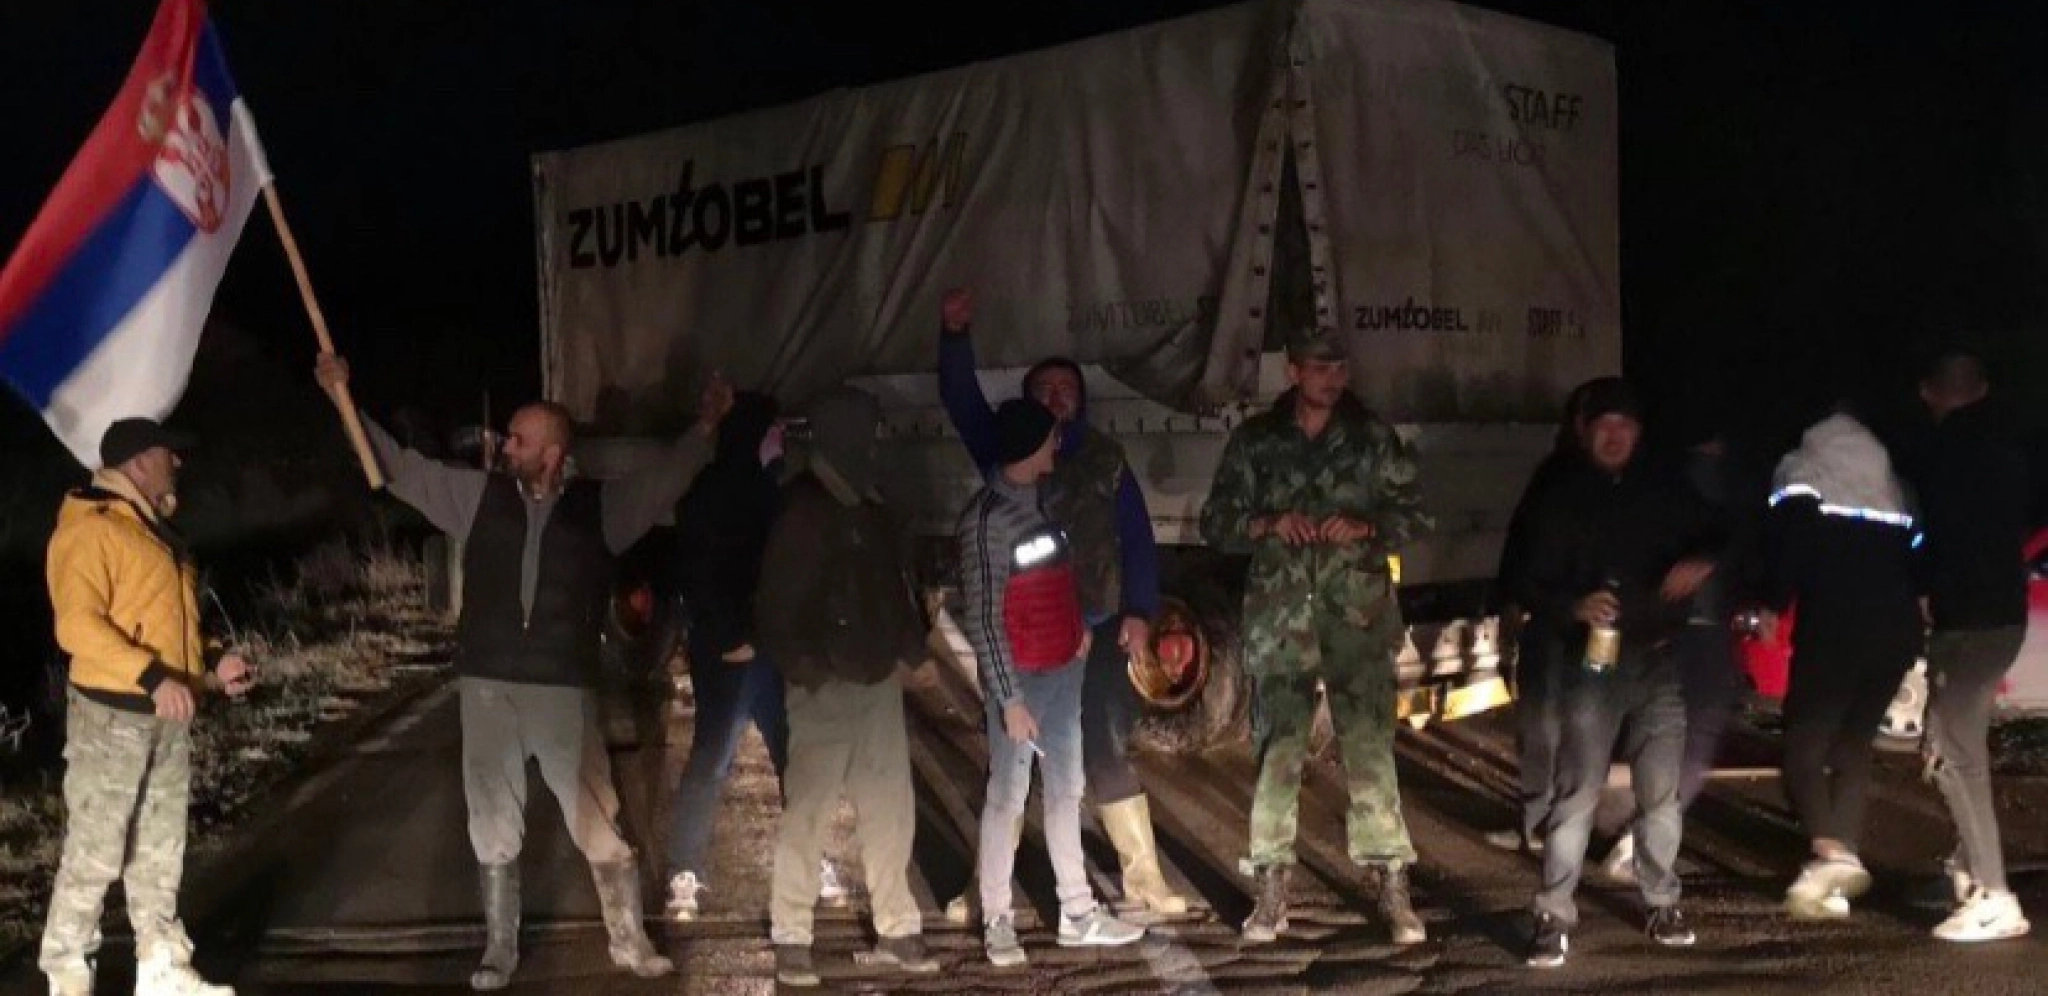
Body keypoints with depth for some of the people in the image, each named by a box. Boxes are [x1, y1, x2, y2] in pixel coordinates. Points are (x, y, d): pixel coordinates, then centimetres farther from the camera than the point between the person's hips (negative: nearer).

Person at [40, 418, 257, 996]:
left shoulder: (154, 532, 19)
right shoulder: (90, 529, -11)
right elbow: (77, 624, -22)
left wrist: (210, 664, 10)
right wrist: (153, 677, -30)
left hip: (168, 720, 9)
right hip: (111, 716, -9)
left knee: (160, 855, 13)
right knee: (93, 855, -6)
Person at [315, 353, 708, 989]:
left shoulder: (599, 507, 0)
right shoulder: (479, 495, 5)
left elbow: (666, 478, 6)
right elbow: (400, 468, 9)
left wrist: (705, 427, -7)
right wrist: (345, 400, 6)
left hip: (564, 689, -2)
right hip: (487, 686, 2)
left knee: (600, 823, 0)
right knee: (494, 827, 10)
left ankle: (628, 941, 15)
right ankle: (500, 950, 22)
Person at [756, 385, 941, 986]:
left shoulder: (868, 509, 13)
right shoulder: (802, 513, -12)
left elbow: (895, 585, 19)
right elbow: (777, 605, -15)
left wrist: (911, 648, 9)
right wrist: (803, 666, -17)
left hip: (879, 680, 8)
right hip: (827, 688, -8)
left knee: (890, 810, 10)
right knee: (807, 813, -3)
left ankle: (896, 929, 19)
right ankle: (789, 939, 4)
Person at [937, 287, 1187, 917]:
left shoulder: (1105, 461, 9)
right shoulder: (1005, 454, 9)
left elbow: (1137, 539, 5)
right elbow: (962, 399, -3)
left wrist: (1139, 611, -6)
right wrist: (955, 337, -18)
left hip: (1096, 630, 0)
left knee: (1107, 752, 0)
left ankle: (1143, 879, 3)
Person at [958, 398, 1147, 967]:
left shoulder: (1046, 497, 6)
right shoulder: (987, 517, -17)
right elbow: (981, 616, -17)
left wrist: (1080, 626, 7)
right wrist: (1008, 697, -18)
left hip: (1065, 669, 8)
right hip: (1021, 677, -8)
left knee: (1066, 789, 13)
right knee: (1007, 796, -1)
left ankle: (1077, 913, 21)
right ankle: (998, 922, 9)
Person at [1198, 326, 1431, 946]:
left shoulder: (1374, 439, 7)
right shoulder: (1254, 441, 7)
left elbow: (1413, 513, 9)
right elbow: (1216, 522, 8)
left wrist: (1364, 527, -9)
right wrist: (1268, 524, -10)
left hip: (1359, 615, 0)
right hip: (1280, 618, 1)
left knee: (1371, 748, -7)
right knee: (1277, 750, -1)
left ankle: (1392, 888, -2)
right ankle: (1271, 892, 6)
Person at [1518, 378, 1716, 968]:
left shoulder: (1664, 496, 11)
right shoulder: (1560, 503, 5)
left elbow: (1710, 539, 20)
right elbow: (1532, 587, 1)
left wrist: (1702, 562, -4)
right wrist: (1574, 607, -20)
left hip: (1658, 660, 3)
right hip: (1592, 662, -2)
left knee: (1661, 790, 5)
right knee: (1577, 791, -10)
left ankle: (1662, 905, 19)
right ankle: (1554, 917, -7)